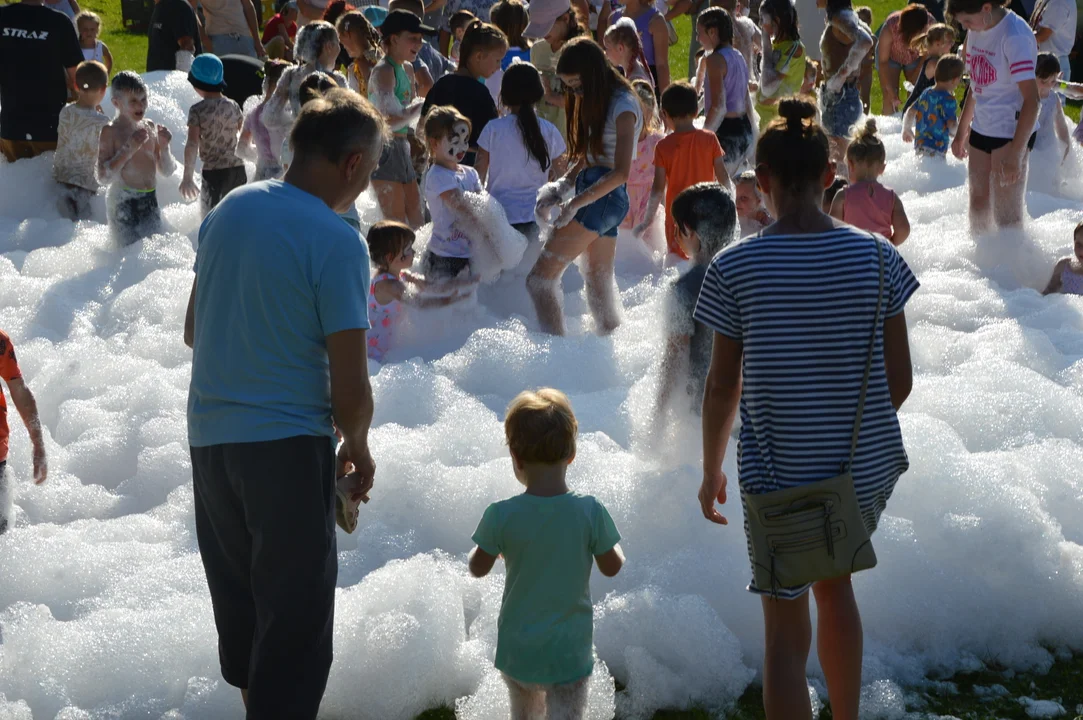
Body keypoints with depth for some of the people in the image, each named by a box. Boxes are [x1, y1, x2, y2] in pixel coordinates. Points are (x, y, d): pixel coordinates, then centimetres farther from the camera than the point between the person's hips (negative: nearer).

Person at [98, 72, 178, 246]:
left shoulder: (150, 128, 8)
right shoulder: (110, 132, -8)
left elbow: (166, 172, 13)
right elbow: (104, 176, -16)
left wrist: (164, 146, -5)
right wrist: (129, 148, -20)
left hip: (150, 201, 6)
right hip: (123, 203, -5)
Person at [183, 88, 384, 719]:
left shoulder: (229, 210, 4)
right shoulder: (337, 243, -16)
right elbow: (349, 384, -15)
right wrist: (358, 449, 3)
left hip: (209, 436, 7)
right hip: (287, 443, -7)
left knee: (239, 594, 22)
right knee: (297, 616, 3)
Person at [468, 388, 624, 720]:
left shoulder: (501, 516, -15)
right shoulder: (591, 512, -16)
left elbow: (478, 568, -1)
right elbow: (612, 567, -3)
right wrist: (613, 544, 17)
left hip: (518, 651, 1)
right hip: (570, 652, -1)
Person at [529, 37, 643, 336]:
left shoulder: (623, 106, -12)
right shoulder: (596, 101, 16)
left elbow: (621, 171, -20)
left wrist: (574, 204, -21)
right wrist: (561, 188, 0)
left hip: (606, 196, -10)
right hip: (592, 193, 10)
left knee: (540, 278, -15)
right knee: (600, 286, 16)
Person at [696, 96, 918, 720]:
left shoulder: (735, 268, -12)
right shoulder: (877, 257, -6)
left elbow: (723, 389, -6)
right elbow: (900, 379, -1)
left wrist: (712, 471, 8)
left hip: (780, 474, -3)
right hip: (869, 468, 3)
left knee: (787, 632, 4)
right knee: (835, 581, 28)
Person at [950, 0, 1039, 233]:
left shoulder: (1015, 37, -21)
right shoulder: (977, 30, 4)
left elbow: (1031, 99, -24)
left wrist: (1015, 154, -27)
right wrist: (961, 132, 23)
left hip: (1011, 133, -8)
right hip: (981, 130, 8)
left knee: (1006, 214, -4)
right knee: (978, 202, 18)